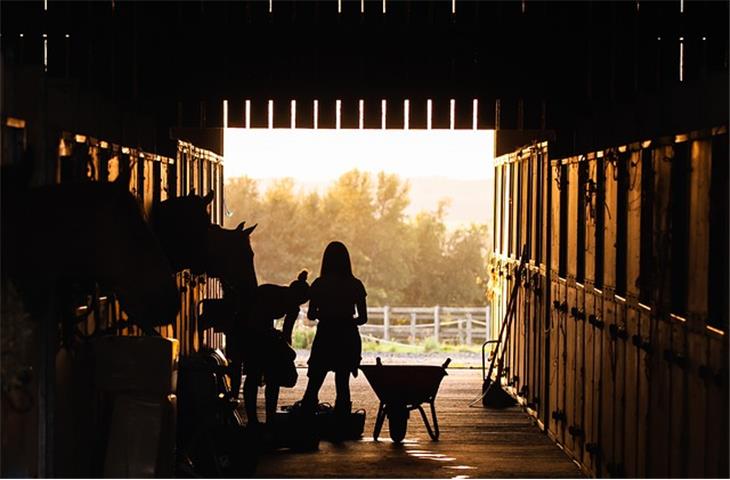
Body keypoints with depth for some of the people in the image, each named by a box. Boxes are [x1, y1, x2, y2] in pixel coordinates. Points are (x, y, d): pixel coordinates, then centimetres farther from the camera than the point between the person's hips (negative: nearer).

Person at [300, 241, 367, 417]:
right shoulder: (355, 285, -3)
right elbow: (363, 317, -1)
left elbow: (311, 314, -3)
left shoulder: (319, 284, -6)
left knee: (313, 384, 5)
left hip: (325, 337, -2)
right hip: (348, 339, 2)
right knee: (343, 384, 10)